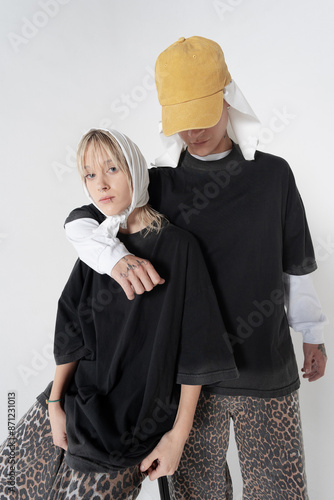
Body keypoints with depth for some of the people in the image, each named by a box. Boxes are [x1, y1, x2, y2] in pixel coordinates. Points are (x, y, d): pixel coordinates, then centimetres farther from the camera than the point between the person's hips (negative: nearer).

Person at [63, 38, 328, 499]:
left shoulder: (273, 174, 0)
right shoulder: (160, 182, -1)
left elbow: (297, 266, 8)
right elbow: (79, 221, -1)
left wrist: (313, 335, 16)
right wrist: (117, 257, -22)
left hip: (268, 373, 1)